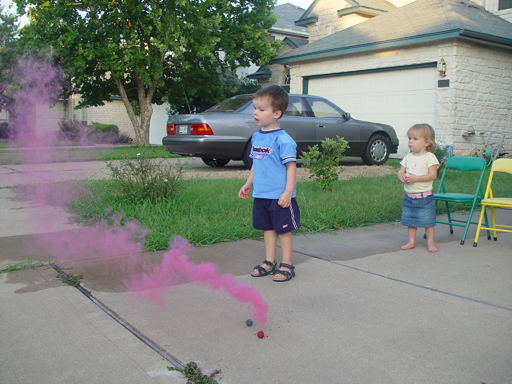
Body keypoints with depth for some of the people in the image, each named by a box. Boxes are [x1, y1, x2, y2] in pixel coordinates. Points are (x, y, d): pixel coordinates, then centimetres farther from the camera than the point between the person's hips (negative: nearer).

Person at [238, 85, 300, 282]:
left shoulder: (282, 139, -15)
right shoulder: (256, 136, 9)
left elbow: (291, 166, -15)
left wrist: (288, 192, -19)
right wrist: (248, 184, 20)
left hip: (279, 196, -7)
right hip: (260, 194, 7)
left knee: (283, 230, 5)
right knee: (267, 228, 16)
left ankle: (286, 265, 17)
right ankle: (269, 262, 27)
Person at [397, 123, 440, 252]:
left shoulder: (429, 157, -8)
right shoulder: (408, 157, 9)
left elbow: (433, 174, -16)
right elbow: (400, 171, 9)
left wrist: (416, 178, -25)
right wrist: (402, 176, -15)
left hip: (425, 197, -5)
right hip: (409, 197, 5)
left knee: (428, 221, 3)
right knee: (410, 221, 11)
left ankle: (430, 242, 16)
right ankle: (411, 241, 23)